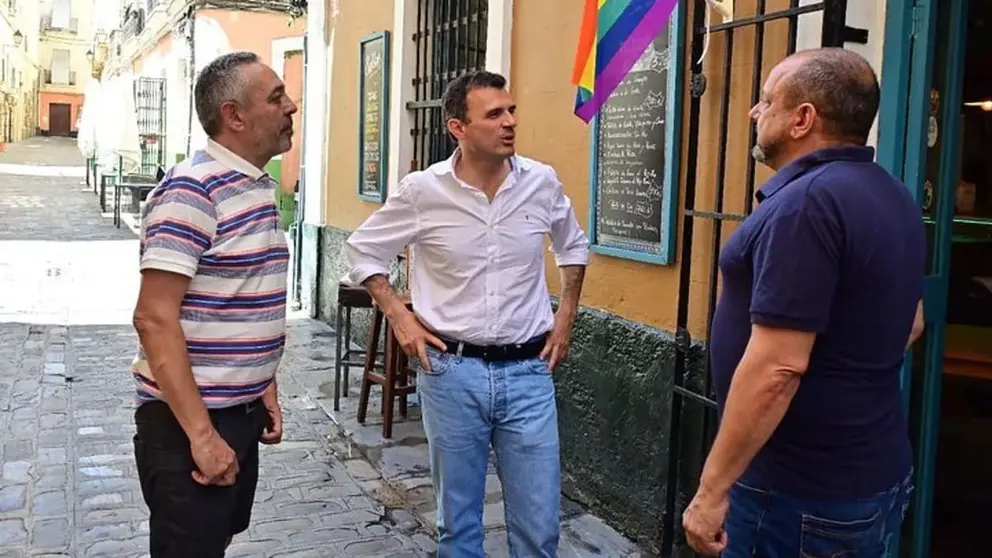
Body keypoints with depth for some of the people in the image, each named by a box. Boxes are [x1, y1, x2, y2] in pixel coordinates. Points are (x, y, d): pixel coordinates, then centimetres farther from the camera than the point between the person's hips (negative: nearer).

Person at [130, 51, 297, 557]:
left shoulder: (260, 186, 10)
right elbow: (154, 319, -23)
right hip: (187, 421, -9)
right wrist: (201, 434, -24)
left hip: (241, 413, 9)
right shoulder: (191, 190, -19)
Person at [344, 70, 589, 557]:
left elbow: (573, 247, 18)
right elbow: (363, 249, 7)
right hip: (451, 371, -1)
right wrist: (399, 317, -1)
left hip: (528, 372, 1)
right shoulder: (423, 190, -8)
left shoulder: (542, 183, -2)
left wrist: (565, 319, 11)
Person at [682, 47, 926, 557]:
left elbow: (777, 367, -28)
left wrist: (711, 489, -22)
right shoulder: (890, 195, 7)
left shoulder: (806, 203, -23)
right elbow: (909, 322, 20)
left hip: (802, 493, -9)